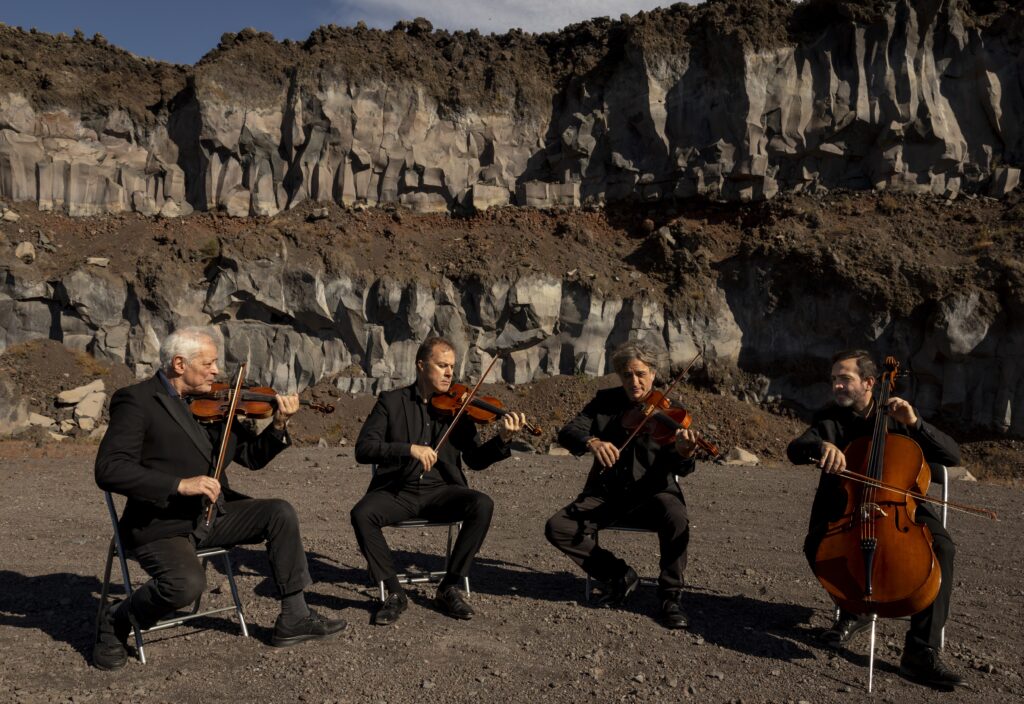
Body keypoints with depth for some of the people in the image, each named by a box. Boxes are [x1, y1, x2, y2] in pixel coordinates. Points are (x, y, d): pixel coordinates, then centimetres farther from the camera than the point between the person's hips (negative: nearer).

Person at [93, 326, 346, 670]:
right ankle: (115, 624, 1)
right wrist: (179, 484, -29)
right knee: (187, 582, -31)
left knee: (280, 512, -8)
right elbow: (109, 470, -22)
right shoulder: (136, 400, -11)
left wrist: (278, 426, -11)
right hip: (161, 524, -7)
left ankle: (294, 618, 2)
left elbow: (251, 456, 9)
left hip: (212, 513, 7)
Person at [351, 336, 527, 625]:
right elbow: (363, 449, -9)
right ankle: (394, 592, -10)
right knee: (361, 514, -29)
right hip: (397, 491, -1)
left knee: (483, 505, -26)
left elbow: (476, 460, 5)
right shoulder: (391, 401, 3)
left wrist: (502, 440, -14)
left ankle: (449, 587, -10)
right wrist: (409, 448, -23)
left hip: (441, 491, 2)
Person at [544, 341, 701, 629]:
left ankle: (671, 596, -13)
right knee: (557, 527, -17)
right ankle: (619, 575, 3)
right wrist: (591, 441, -30)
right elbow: (567, 433, -6)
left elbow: (679, 469, -15)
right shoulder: (605, 401, 4)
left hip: (651, 495, -3)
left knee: (676, 516, -35)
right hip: (607, 494, 3)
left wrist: (684, 454, -41)